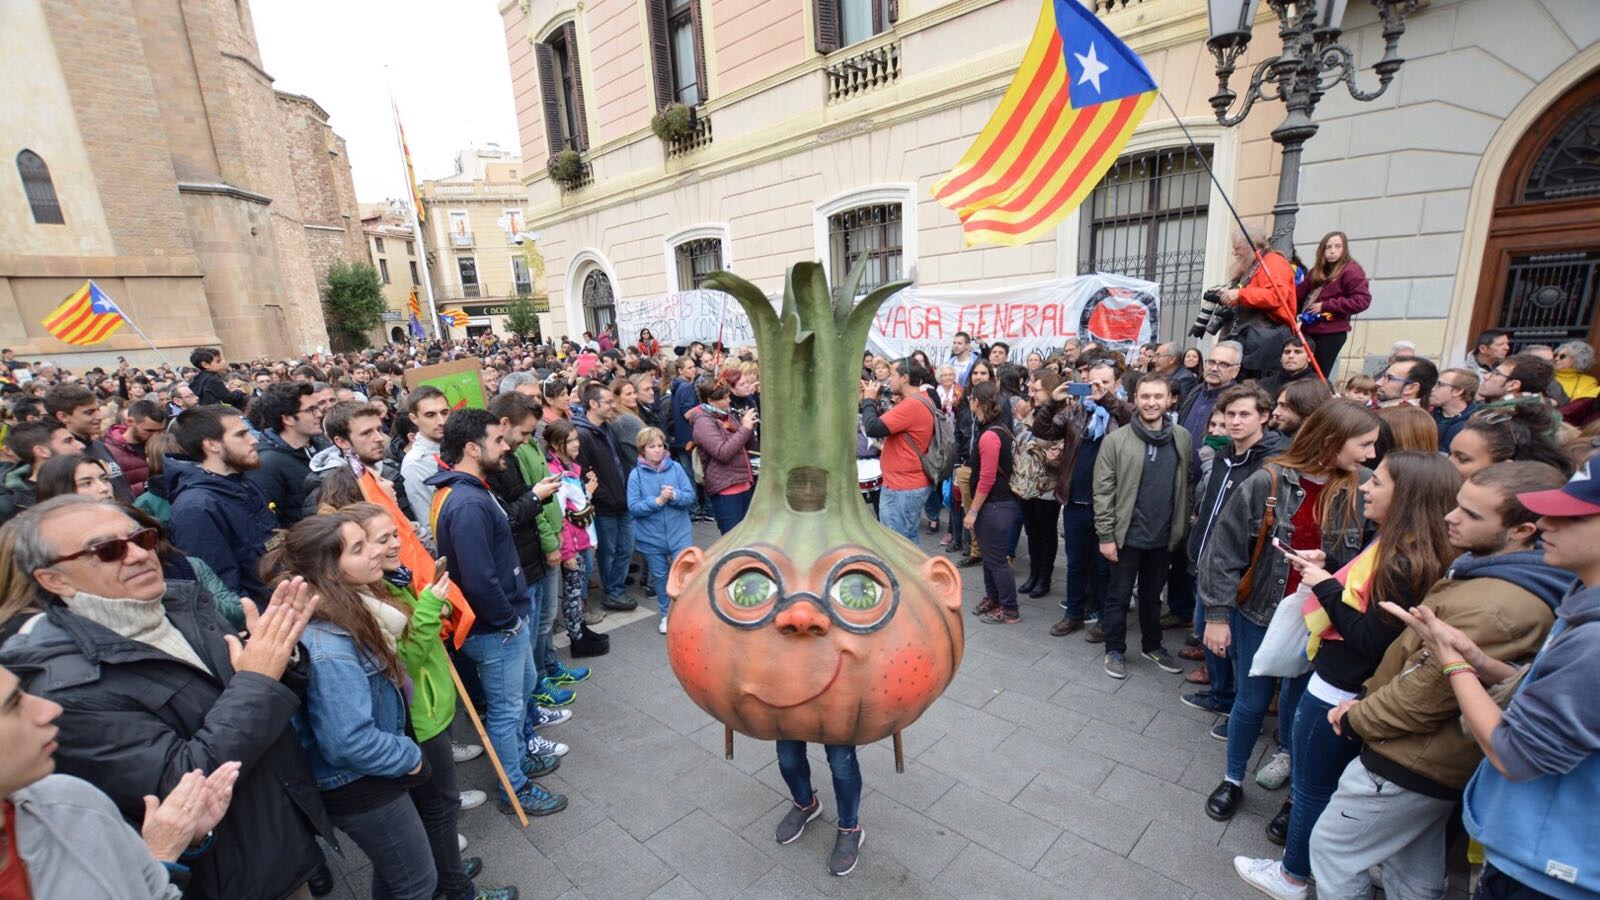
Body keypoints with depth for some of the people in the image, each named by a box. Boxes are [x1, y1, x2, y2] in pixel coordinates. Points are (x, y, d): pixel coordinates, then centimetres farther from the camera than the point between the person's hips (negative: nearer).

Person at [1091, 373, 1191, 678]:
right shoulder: (1116, 439, -9)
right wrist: (1105, 535, -11)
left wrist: (1181, 529, 5)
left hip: (1163, 535, 3)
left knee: (1153, 596, 20)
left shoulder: (1183, 439, 0)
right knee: (1119, 596, 10)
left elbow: (1187, 486, 7)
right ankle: (1115, 650, 25)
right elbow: (1103, 491, -9)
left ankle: (1152, 646, 38)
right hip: (1127, 535, -3)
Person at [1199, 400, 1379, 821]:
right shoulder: (1268, 482, -15)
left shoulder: (1365, 488, -8)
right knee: (1251, 702, 12)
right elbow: (1224, 550, -11)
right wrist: (1217, 616, -9)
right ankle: (1232, 781, 33)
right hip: (1259, 612, -1)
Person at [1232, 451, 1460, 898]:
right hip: (1335, 684, 8)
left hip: (1338, 696, -8)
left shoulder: (1404, 565, -25)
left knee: (1312, 785, 12)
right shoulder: (1389, 546, 2)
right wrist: (1324, 570, -3)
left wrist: (1325, 587, -21)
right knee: (1318, 783, 25)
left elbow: (1373, 640, -25)